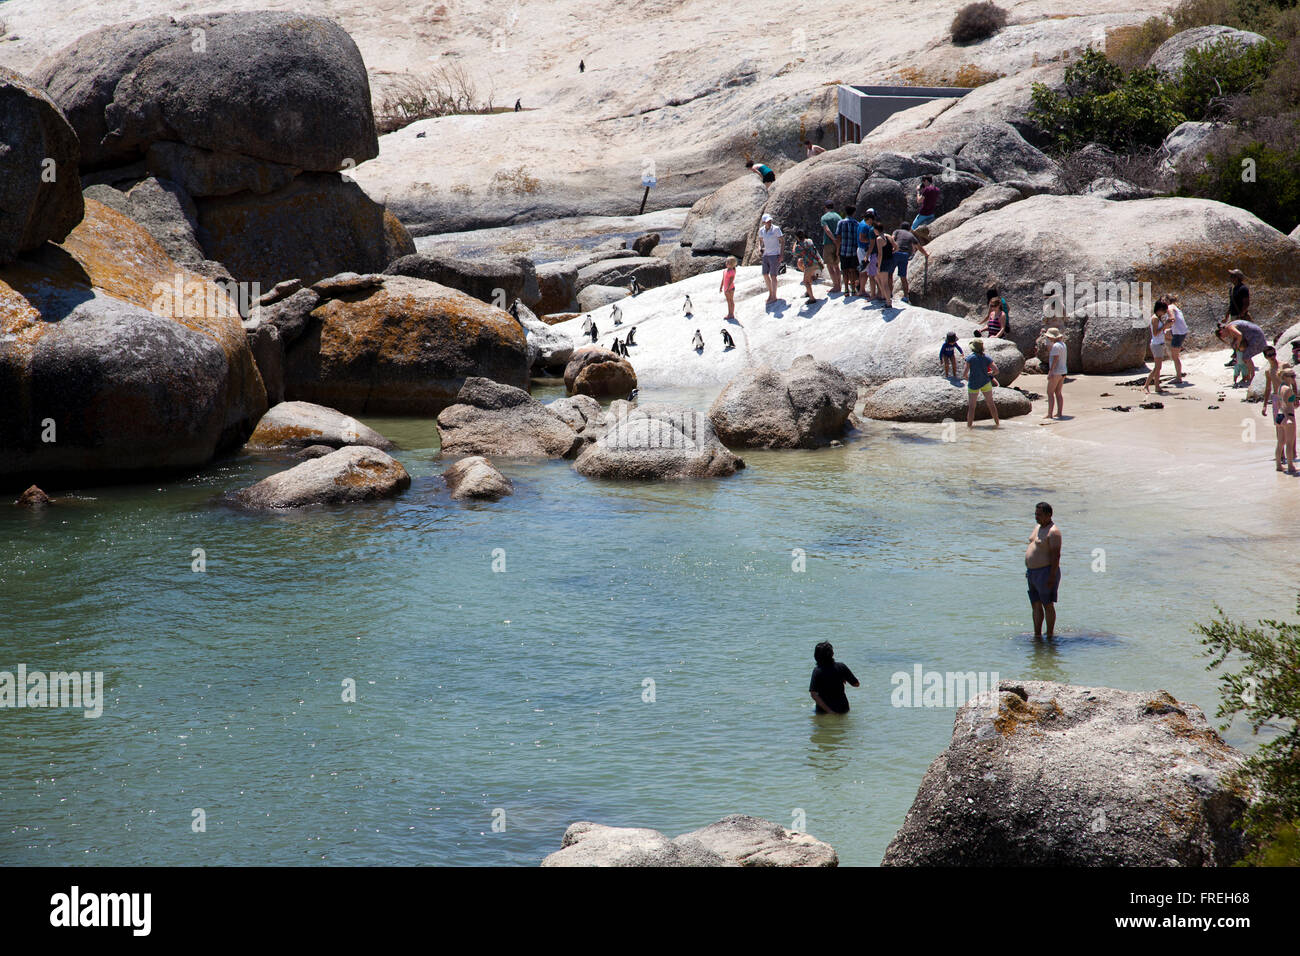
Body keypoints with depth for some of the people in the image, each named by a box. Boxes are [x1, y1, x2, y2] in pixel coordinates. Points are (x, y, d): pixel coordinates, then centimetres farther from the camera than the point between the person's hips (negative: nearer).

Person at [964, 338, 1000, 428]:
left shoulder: (970, 358, -12)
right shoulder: (986, 358, -4)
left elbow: (965, 373, -15)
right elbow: (996, 370, -7)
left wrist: (967, 379, 5)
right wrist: (988, 374, 10)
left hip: (973, 384, -2)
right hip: (986, 382, 2)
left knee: (971, 406, 8)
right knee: (991, 403, 13)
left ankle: (969, 424, 9)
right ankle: (997, 423, 19)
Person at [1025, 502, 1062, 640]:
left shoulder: (1053, 532, -16)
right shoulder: (1037, 527, 14)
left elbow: (1056, 554, -20)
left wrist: (1052, 576, -24)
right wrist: (1029, 570, 21)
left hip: (1046, 572, -9)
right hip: (1032, 572, 9)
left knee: (1048, 605, -1)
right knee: (1036, 605, 11)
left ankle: (1050, 635, 6)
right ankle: (1037, 635, 17)